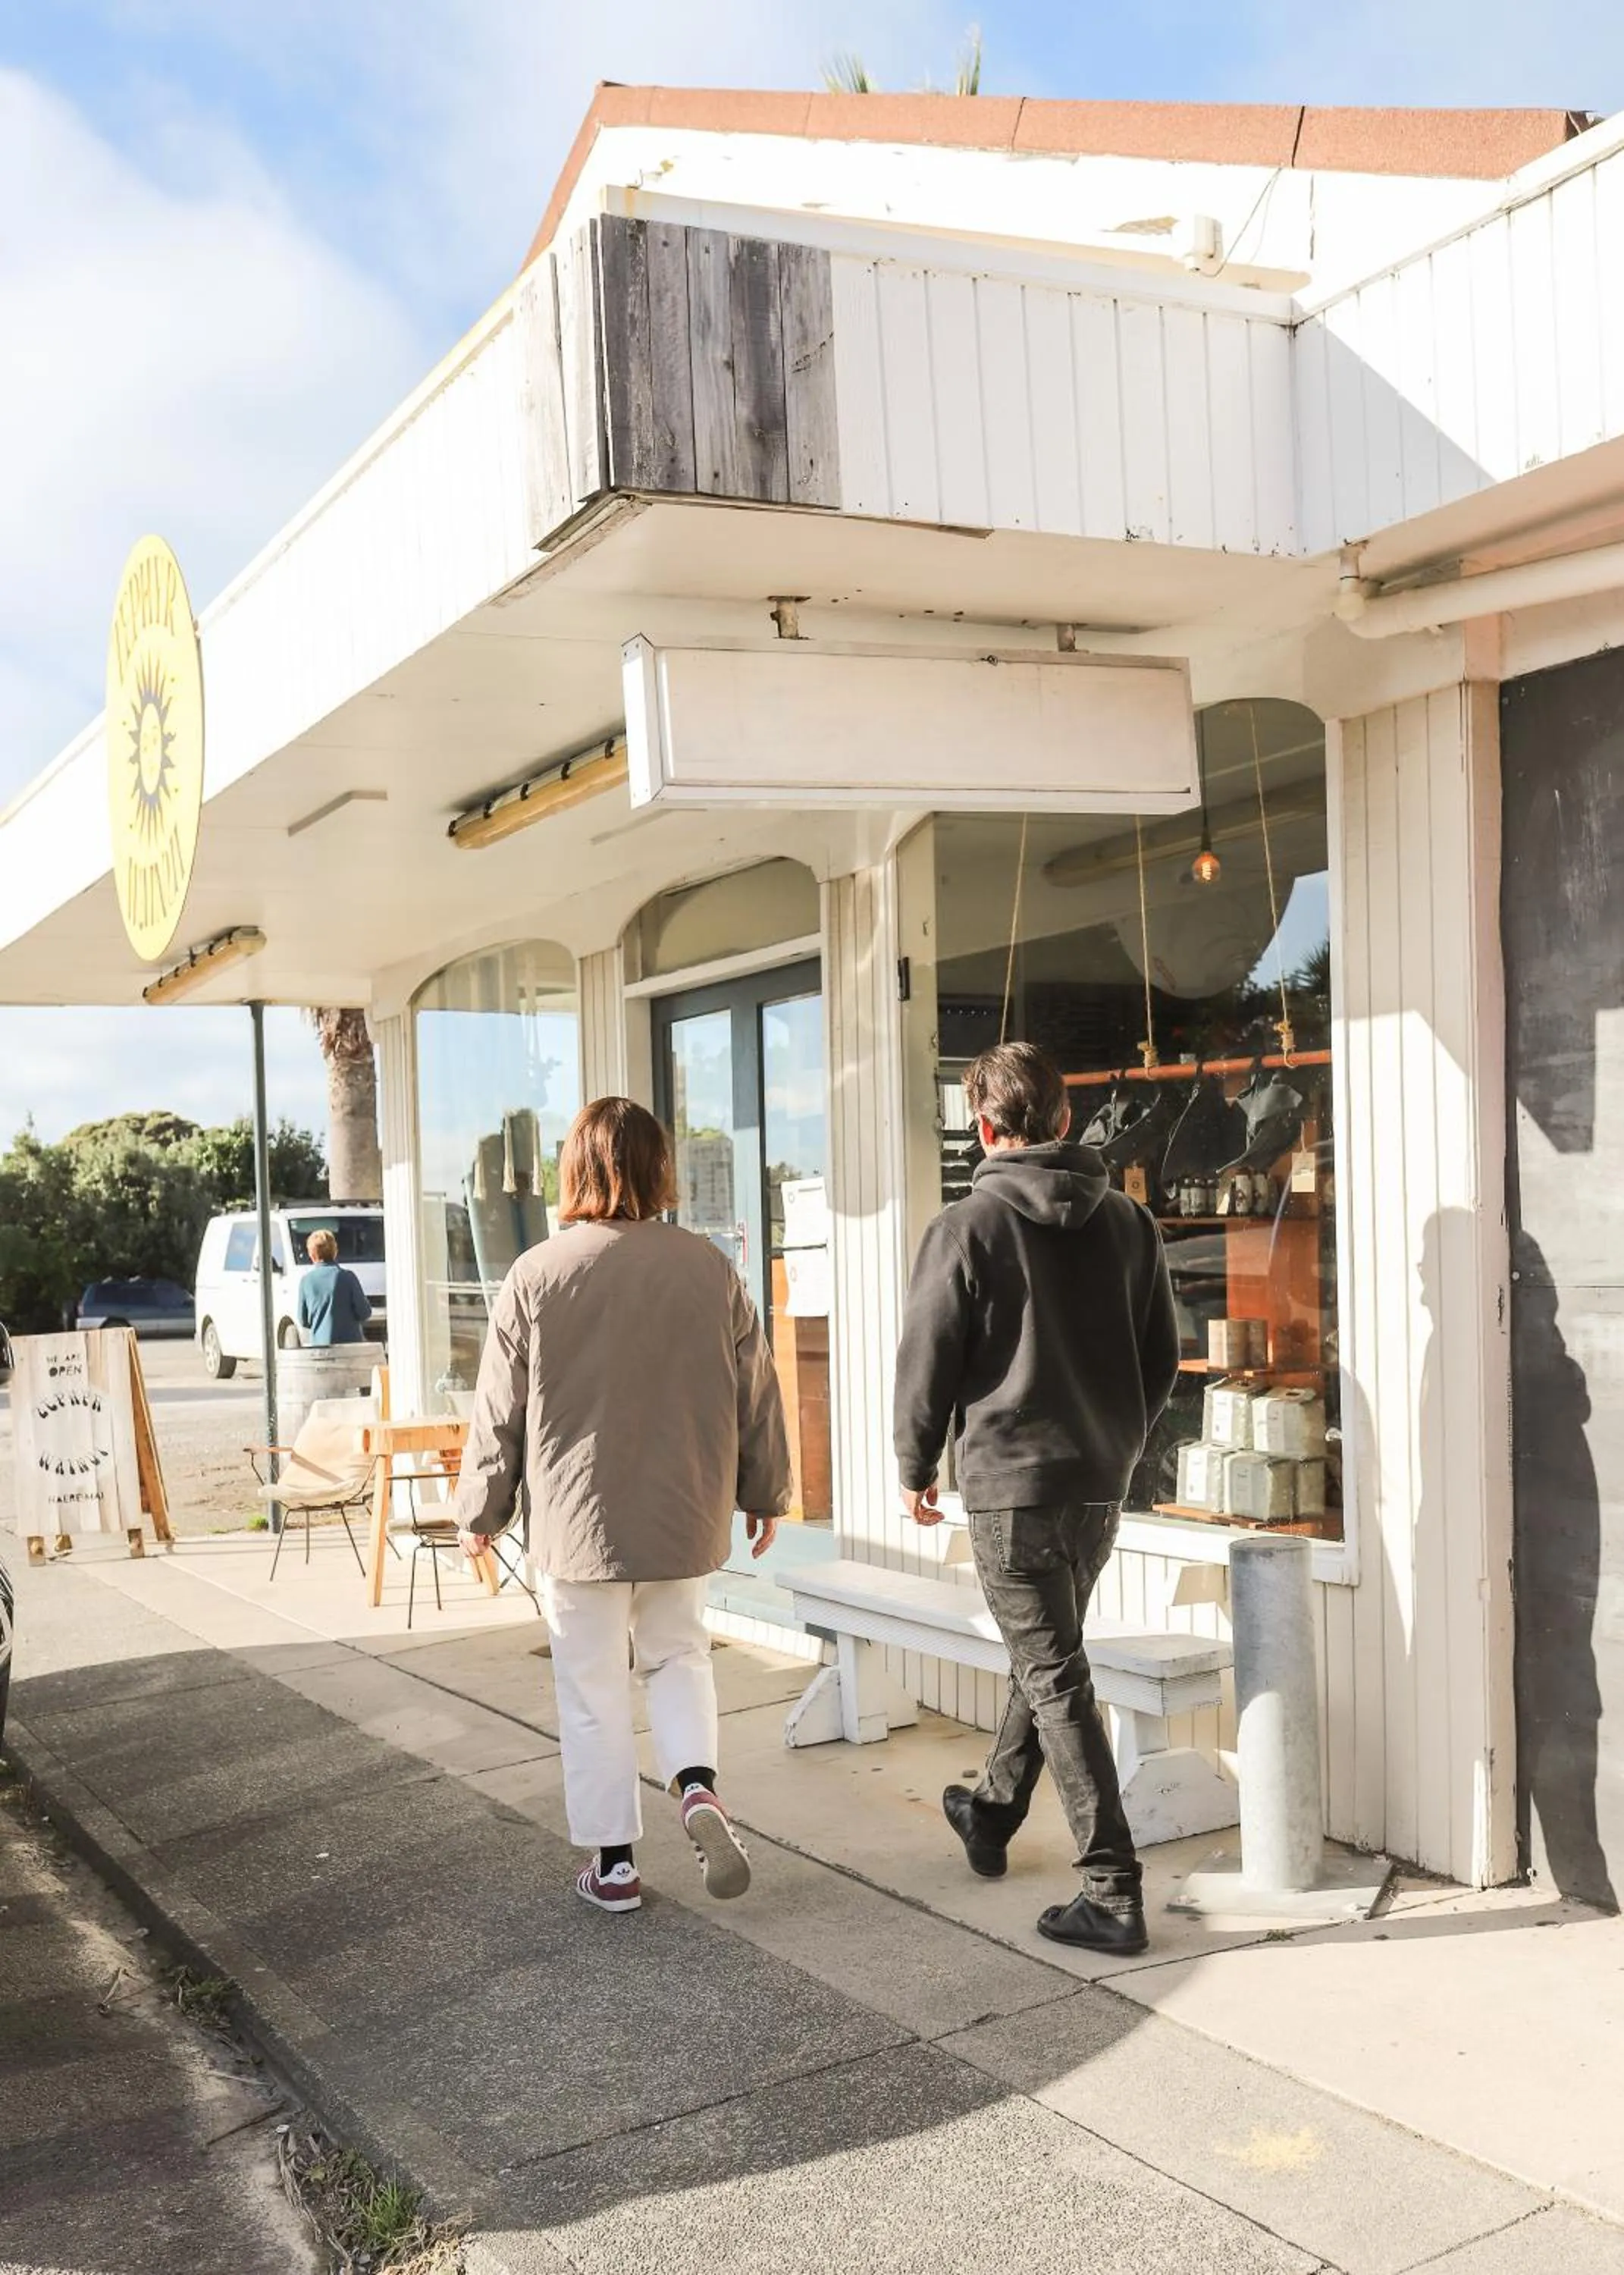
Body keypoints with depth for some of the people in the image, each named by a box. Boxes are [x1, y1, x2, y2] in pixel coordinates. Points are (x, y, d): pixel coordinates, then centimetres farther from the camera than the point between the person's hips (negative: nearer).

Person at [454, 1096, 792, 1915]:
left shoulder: (536, 1274, -11)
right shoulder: (710, 1268, -5)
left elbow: (500, 1412, -4)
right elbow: (756, 1393, 3)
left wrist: (480, 1511, 10)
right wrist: (765, 1491, 17)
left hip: (579, 1522, -2)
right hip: (684, 1515, 2)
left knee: (593, 1691, 11)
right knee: (678, 1655, 22)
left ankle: (614, 1863, 17)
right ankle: (697, 1787, -1)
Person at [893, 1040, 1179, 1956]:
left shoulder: (968, 1227, -12)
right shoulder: (1129, 1221, 3)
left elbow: (928, 1362, -8)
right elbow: (1163, 1356, 9)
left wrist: (916, 1468, 6)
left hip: (1009, 1482, -6)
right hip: (1101, 1486, 6)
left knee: (1056, 1680, -1)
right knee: (1046, 1660, 22)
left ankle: (1113, 1892, 0)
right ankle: (992, 1813, 41)